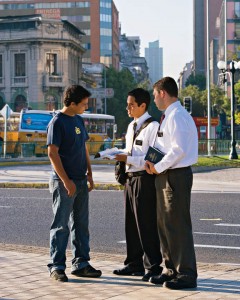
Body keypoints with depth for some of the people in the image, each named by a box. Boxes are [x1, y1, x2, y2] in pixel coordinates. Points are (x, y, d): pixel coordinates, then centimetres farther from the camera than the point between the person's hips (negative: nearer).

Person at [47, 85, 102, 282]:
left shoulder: (79, 120, 12)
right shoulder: (57, 122, -12)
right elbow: (52, 153, -16)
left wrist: (89, 174, 11)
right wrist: (66, 181, -19)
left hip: (81, 181, 8)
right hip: (64, 182, -8)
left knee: (81, 224, 11)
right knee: (61, 225, -3)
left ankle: (81, 263, 18)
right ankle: (57, 267, 3)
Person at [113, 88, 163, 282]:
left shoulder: (152, 127, -13)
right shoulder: (131, 126, 16)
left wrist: (128, 159, -21)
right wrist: (120, 157, 4)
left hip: (145, 179, -9)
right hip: (131, 178, 9)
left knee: (147, 224, -4)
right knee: (131, 223, 14)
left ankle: (153, 267, 6)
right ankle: (134, 264, 26)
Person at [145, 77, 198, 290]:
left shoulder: (177, 116, -16)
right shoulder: (169, 117, 16)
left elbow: (179, 149, -23)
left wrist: (158, 167, -15)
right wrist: (153, 163, 7)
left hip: (176, 176, -10)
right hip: (166, 176, 10)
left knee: (178, 225, -6)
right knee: (164, 224, 15)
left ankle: (186, 274, 0)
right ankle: (172, 269, 23)